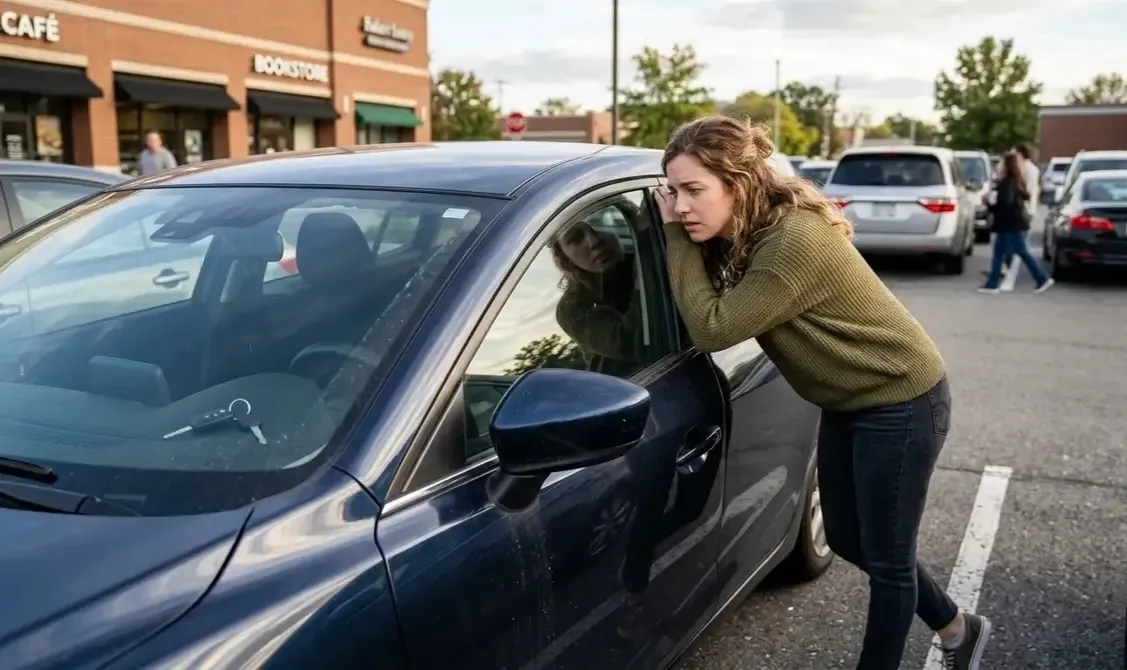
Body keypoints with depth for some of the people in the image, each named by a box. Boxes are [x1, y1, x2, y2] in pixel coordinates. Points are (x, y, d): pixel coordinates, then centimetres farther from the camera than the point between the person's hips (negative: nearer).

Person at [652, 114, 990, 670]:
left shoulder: (796, 241, -31)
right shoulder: (749, 232, -3)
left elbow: (712, 328, -30)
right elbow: (713, 318, 0)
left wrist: (676, 238, -24)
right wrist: (680, 236, -11)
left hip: (902, 402, -9)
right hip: (849, 402, 9)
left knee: (886, 558, 5)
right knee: (847, 540, 19)